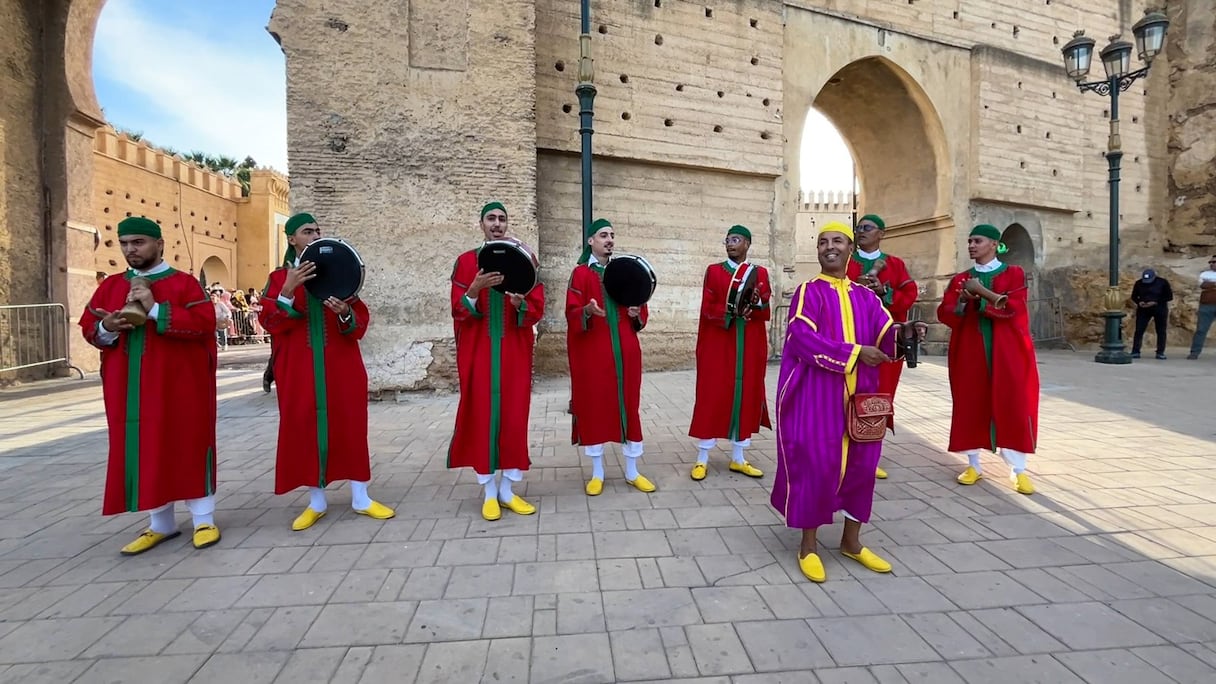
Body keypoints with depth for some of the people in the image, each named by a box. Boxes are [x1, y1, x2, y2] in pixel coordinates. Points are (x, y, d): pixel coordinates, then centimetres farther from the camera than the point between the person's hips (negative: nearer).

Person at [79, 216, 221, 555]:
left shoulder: (184, 282, -2)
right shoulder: (110, 285, 12)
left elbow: (205, 323, -14)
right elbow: (88, 329, 13)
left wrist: (155, 310, -20)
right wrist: (106, 329, -10)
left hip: (178, 385, -5)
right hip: (129, 387, 5)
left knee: (187, 446, 1)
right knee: (141, 451, 8)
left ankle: (203, 519, 10)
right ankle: (161, 524, 20)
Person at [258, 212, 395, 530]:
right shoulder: (279, 278, 7)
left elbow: (361, 322, 2)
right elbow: (270, 323, -7)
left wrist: (345, 313, -20)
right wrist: (288, 291, -21)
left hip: (341, 365, 0)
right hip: (299, 368, 0)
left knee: (350, 426, 2)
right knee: (305, 428, 3)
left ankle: (360, 498, 12)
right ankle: (316, 501, 18)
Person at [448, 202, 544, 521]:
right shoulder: (465, 262, 4)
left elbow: (537, 309, 0)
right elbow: (458, 312, -3)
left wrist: (519, 302, -21)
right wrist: (475, 290, -21)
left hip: (514, 353, 1)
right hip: (478, 353, 0)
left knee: (515, 417, 2)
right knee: (482, 416, 1)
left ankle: (508, 489, 16)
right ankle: (490, 492, 14)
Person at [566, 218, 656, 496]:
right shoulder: (581, 273, 0)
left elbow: (640, 310, 13)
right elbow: (572, 314, -8)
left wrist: (637, 312, -9)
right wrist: (588, 310, -28)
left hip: (624, 350, 4)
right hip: (592, 352, -3)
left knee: (629, 406, 6)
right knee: (593, 406, 2)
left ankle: (632, 472, 19)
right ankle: (597, 473, 17)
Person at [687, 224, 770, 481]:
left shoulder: (760, 273, 10)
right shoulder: (714, 271, 4)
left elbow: (766, 312, 4)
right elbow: (707, 308, -4)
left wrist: (756, 302, -17)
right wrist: (731, 311, -21)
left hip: (750, 346, 3)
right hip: (718, 345, -2)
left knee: (746, 397, 6)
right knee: (712, 397, -2)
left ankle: (738, 458, 17)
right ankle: (702, 458, 8)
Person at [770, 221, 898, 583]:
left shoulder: (866, 297, 13)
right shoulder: (808, 292, -1)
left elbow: (885, 334, 1)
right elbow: (802, 337, -16)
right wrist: (854, 352, -21)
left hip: (858, 394, 5)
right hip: (817, 394, -5)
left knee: (861, 463, 10)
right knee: (816, 464, -3)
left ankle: (851, 542, 29)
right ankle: (808, 546, 15)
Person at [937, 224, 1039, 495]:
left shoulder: (1014, 274, 3)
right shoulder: (960, 279, 10)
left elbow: (1012, 307, -13)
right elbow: (944, 314, -1)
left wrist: (981, 294, -17)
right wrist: (961, 301, -18)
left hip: (1007, 353, -2)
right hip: (969, 352, 2)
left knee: (1013, 407, -2)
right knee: (970, 407, 3)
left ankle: (1018, 470, 9)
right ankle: (974, 465, 14)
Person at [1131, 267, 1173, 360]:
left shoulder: (1163, 282, -6)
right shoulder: (1139, 283, -1)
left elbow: (1169, 297, -5)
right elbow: (1134, 296, 8)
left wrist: (1155, 302, -19)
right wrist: (1139, 302, -13)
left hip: (1160, 309, -1)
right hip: (1143, 310, 1)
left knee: (1161, 331, 2)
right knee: (1139, 330, -4)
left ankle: (1160, 353, 9)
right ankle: (1135, 352, -2)